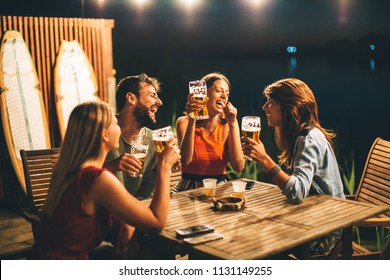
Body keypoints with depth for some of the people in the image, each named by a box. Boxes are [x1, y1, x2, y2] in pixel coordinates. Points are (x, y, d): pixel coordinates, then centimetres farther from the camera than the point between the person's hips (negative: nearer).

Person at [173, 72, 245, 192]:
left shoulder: (226, 126, -1)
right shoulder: (184, 122, -4)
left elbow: (238, 166, -12)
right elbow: (186, 159, -19)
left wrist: (233, 124, -15)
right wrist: (191, 121, -25)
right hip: (189, 188, -1)